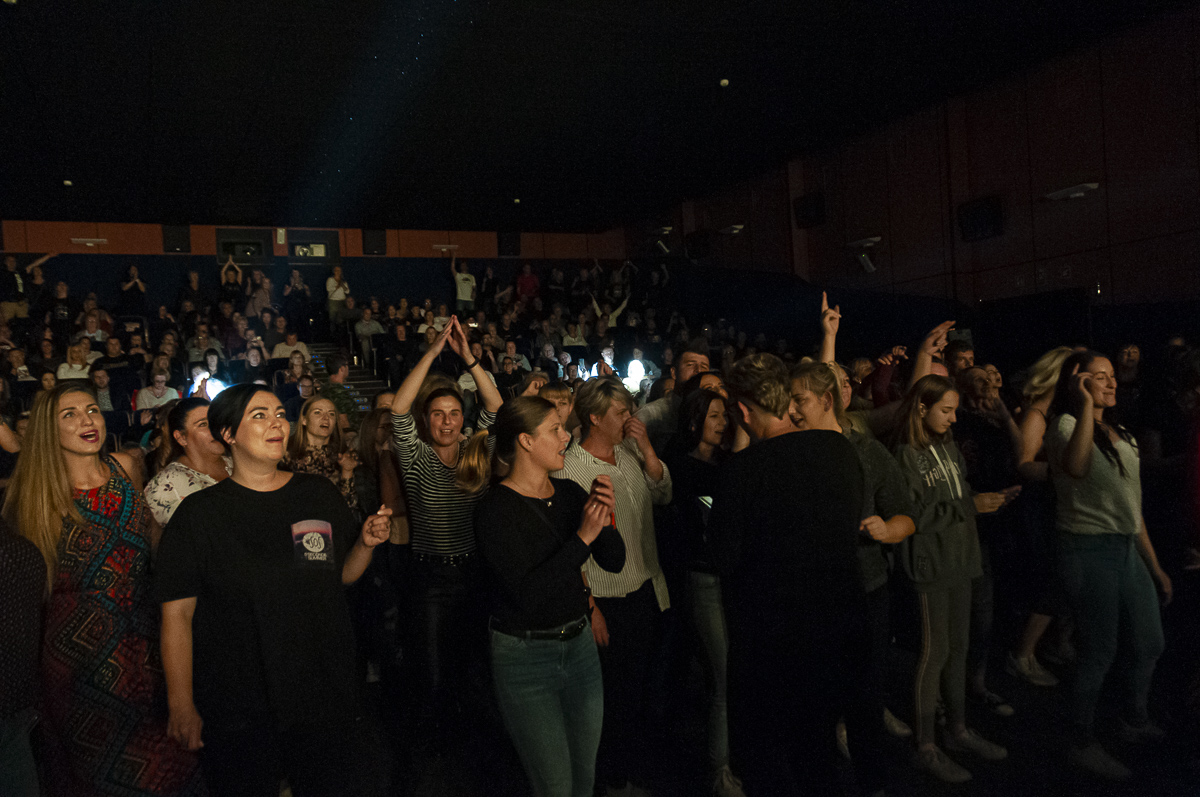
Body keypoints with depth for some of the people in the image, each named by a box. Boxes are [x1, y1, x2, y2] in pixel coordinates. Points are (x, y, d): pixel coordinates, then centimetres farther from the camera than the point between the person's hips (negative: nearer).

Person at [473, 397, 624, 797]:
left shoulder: (569, 493, 2)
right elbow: (525, 594, -25)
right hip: (525, 655, -6)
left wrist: (604, 519, -19)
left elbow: (614, 561, 0)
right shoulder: (495, 509, -17)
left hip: (578, 644, 6)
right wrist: (582, 537, -26)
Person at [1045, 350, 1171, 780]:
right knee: (1100, 652, -1)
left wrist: (1155, 566, 19)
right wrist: (1086, 404, -30)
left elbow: (1131, 506, 19)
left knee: (1148, 645, 20)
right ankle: (1083, 745, 16)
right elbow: (1076, 467, -35)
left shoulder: (1121, 435, 16)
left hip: (1127, 549, 8)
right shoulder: (1066, 424, -9)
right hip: (1090, 550, -8)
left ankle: (1134, 721, 43)